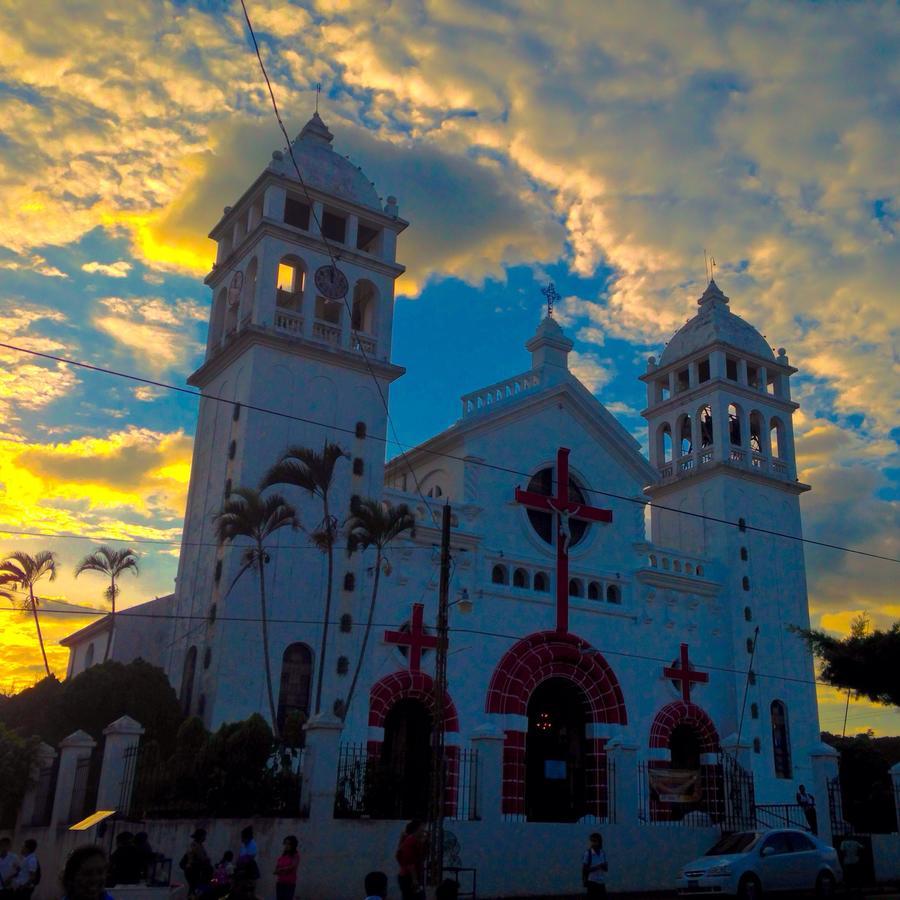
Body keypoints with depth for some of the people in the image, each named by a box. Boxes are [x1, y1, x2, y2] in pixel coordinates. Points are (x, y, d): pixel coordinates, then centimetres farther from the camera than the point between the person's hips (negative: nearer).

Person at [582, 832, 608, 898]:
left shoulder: (603, 853, 7)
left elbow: (606, 869, 10)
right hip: (592, 882, -6)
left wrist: (604, 866, -13)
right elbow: (584, 869, -9)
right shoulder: (588, 853, -8)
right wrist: (596, 867, -20)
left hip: (602, 882, 6)